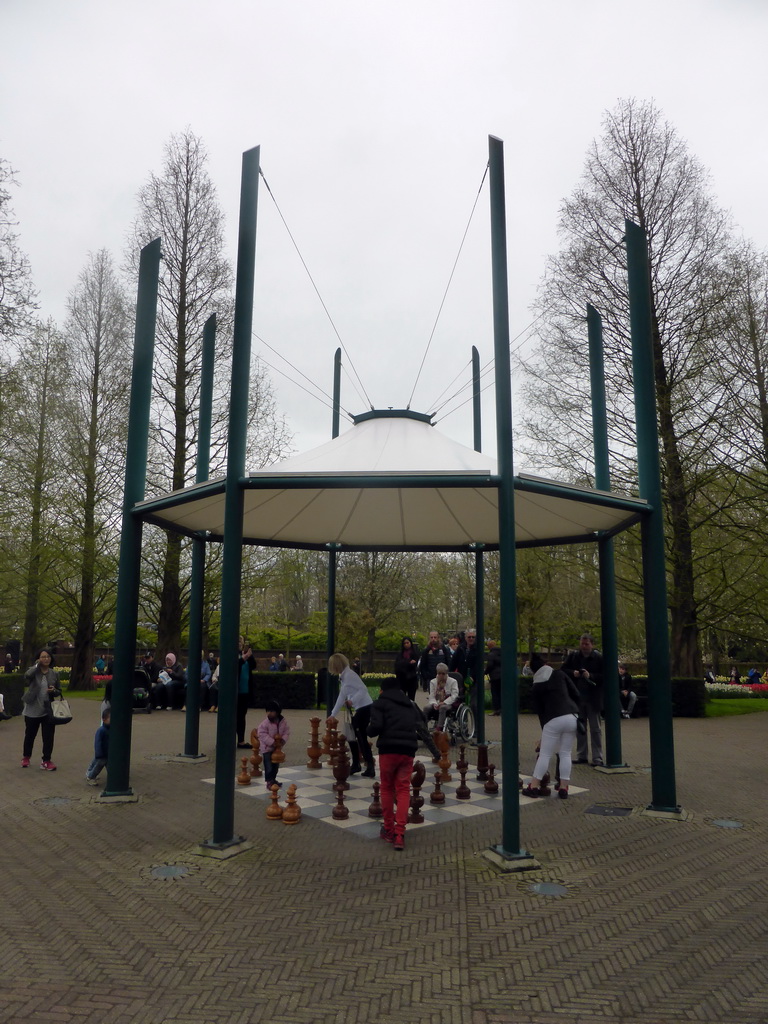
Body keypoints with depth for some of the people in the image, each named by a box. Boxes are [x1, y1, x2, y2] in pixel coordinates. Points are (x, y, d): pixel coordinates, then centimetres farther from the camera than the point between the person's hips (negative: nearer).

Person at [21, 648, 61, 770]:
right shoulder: (33, 671, -5)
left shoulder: (54, 674, 3)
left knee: (48, 737, 1)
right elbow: (27, 675, -31)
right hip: (32, 710, -2)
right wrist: (37, 665, -17)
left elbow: (59, 692, 10)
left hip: (48, 711, 2)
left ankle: (46, 761, 12)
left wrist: (54, 691, -13)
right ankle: (26, 757, 36)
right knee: (30, 735, 14)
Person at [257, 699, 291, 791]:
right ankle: (269, 781, 4)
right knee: (268, 765, -4)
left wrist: (283, 740, -18)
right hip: (267, 747, -5)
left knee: (276, 765, 16)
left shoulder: (283, 722, -7)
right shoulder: (265, 723, -19)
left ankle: (273, 779, 31)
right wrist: (272, 742, -26)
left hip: (277, 747, 5)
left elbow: (287, 731, 0)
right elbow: (263, 734, -22)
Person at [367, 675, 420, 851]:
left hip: (388, 749, -3)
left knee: (387, 788, 14)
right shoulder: (411, 705, 23)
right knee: (403, 790, 5)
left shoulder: (380, 703, 5)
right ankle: (399, 834, -5)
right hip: (408, 750, 3)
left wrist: (369, 731, 10)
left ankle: (389, 830, 21)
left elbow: (376, 726, -9)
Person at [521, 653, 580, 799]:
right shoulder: (560, 674, 11)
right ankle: (563, 788, 13)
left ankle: (534, 787, 9)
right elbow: (577, 695, 8)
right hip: (572, 717, 2)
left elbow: (539, 710, 14)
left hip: (553, 720, -2)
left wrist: (544, 727, 23)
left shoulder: (536, 687, 10)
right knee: (566, 754, 12)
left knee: (544, 754, 6)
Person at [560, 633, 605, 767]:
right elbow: (563, 669, 6)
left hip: (593, 699, -4)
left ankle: (597, 758, 8)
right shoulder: (573, 655, 3)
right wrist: (573, 673, -12)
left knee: (595, 729, 2)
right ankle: (581, 756, 22)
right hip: (578, 698, 4)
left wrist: (590, 676, -23)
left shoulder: (599, 658, -8)